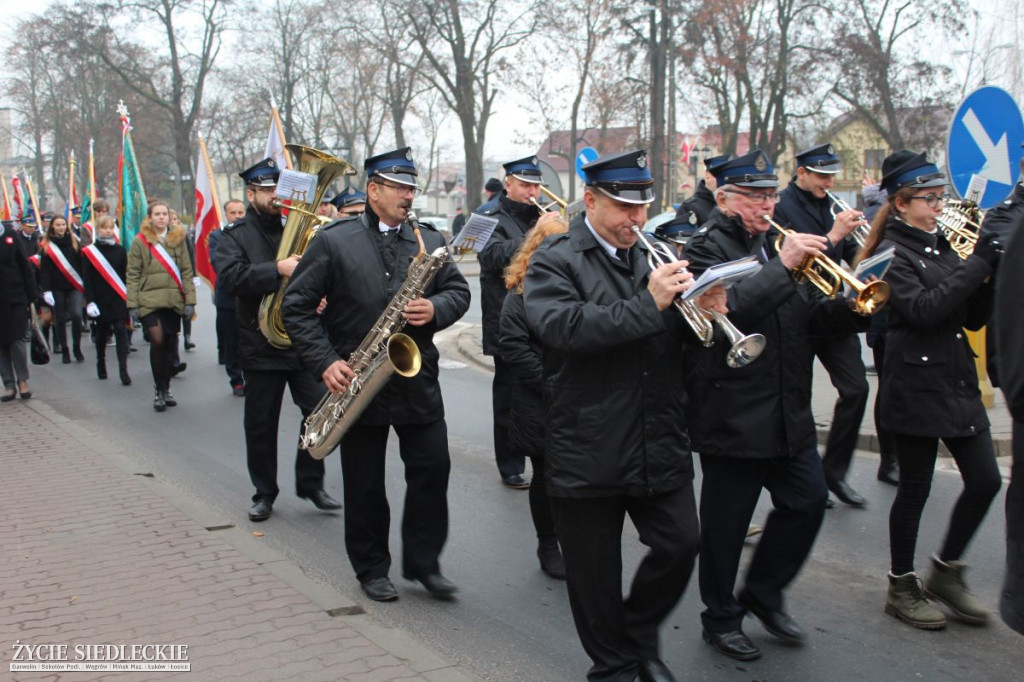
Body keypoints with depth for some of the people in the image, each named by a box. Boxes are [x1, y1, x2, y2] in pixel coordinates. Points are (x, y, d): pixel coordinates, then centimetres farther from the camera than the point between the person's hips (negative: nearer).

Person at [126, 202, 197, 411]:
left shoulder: (178, 239, 10)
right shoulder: (140, 242, 3)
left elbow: (187, 271, 10)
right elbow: (132, 275, 2)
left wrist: (190, 300, 3)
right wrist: (132, 304, -4)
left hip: (173, 301, 3)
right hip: (149, 301, -3)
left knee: (170, 345, 7)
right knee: (157, 341, -16)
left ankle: (166, 389, 22)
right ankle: (158, 390, -3)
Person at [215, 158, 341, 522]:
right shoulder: (235, 236, 1)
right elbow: (228, 277, -18)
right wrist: (278, 270, -27)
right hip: (261, 346, -2)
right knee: (260, 425, 7)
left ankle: (311, 483, 16)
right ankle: (264, 493, 23)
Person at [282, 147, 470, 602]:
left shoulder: (429, 240, 9)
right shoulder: (333, 242, -2)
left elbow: (459, 290, 9)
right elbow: (297, 305, -3)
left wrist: (435, 309, -14)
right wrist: (325, 362, -13)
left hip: (417, 381, 3)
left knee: (433, 469, 1)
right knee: (365, 482, 7)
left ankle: (423, 562, 18)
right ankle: (371, 569, 24)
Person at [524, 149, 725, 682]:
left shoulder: (652, 255, 12)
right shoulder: (555, 261, -6)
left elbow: (676, 336, 14)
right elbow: (562, 325, -24)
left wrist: (702, 312, -8)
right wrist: (648, 304, -26)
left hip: (661, 444, 5)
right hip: (588, 451, -4)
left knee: (680, 546, 6)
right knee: (594, 569, 9)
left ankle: (640, 635, 33)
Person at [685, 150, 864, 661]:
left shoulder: (776, 243, 15)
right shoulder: (708, 247, -9)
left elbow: (810, 317, 13)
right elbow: (725, 311, -27)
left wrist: (851, 307, -6)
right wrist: (782, 266, -29)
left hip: (789, 414, 8)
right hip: (733, 417, -7)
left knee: (808, 503, 11)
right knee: (725, 524, 5)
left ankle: (763, 594, 32)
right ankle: (720, 619, 24)